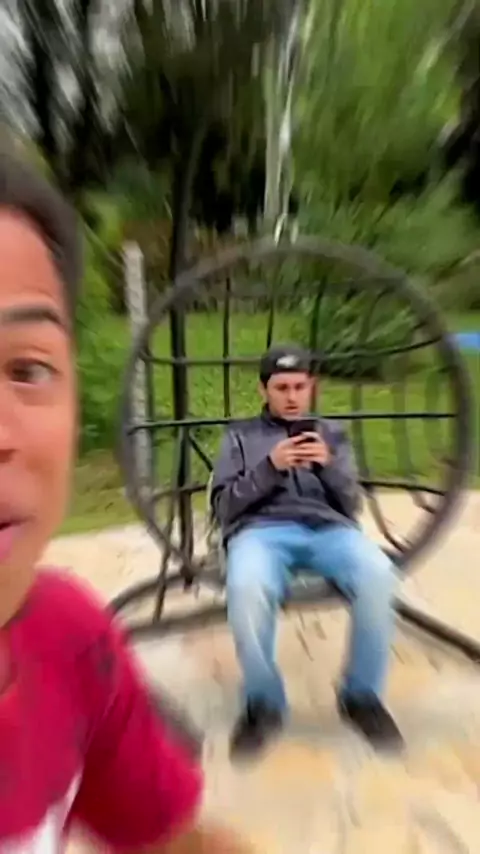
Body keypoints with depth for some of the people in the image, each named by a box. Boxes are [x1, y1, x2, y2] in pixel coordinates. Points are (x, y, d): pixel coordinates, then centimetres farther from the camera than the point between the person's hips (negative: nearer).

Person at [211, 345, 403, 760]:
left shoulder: (332, 433, 25)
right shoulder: (241, 435, 20)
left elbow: (351, 504, 16)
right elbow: (224, 506, 8)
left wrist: (330, 466, -6)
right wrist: (269, 468, -8)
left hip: (328, 527, 2)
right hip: (261, 529, -1)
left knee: (378, 575, -31)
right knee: (246, 587, -36)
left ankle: (362, 695, -5)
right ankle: (263, 702, -7)